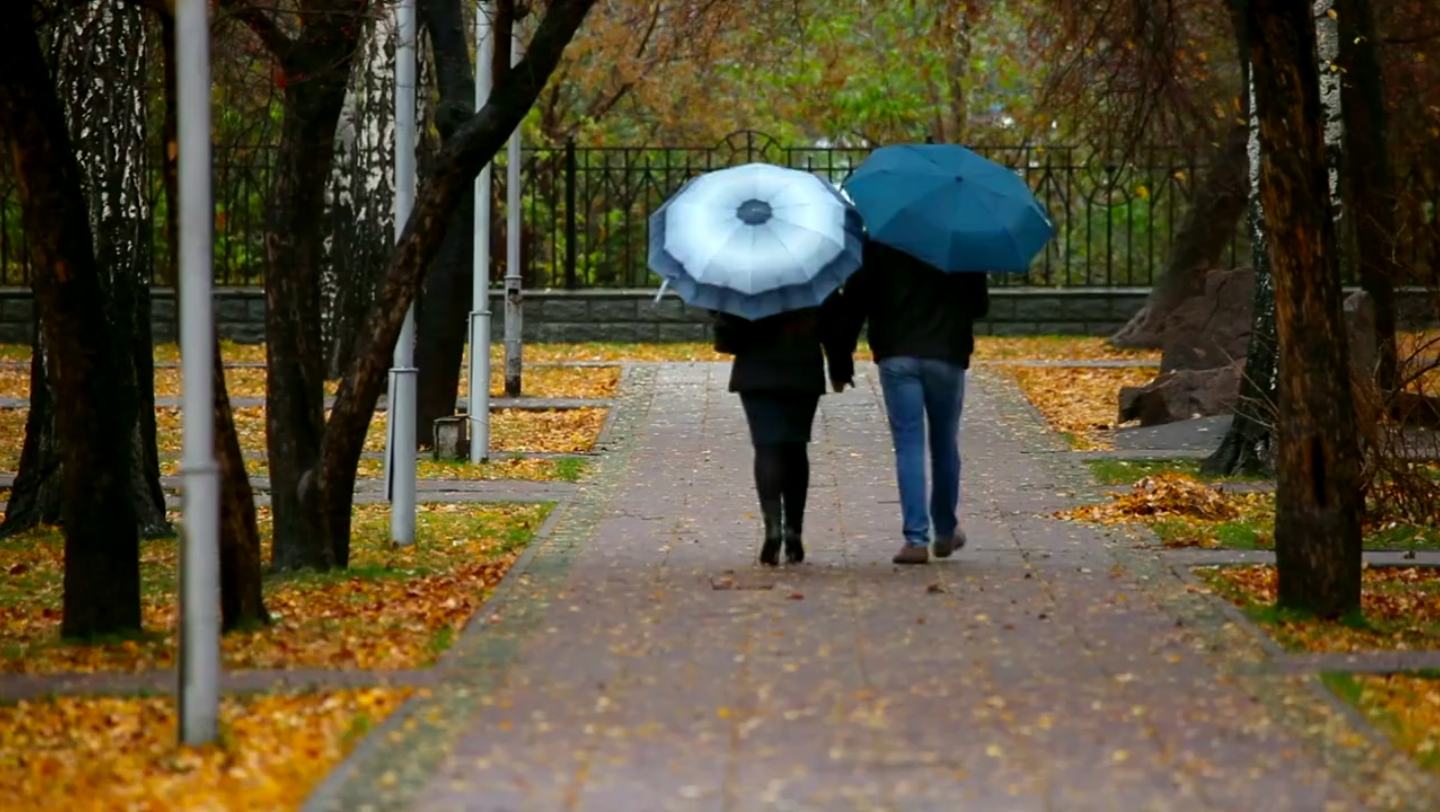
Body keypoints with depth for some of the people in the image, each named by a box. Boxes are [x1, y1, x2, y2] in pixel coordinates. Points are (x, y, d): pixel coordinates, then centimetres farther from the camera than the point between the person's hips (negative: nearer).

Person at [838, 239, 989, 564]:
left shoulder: (878, 239, 0)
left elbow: (856, 297, -2)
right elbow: (980, 304, 8)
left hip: (896, 356, -1)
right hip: (947, 355, 1)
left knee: (908, 446, -1)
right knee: (945, 444, 16)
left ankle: (916, 538, -12)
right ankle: (946, 531, 29)